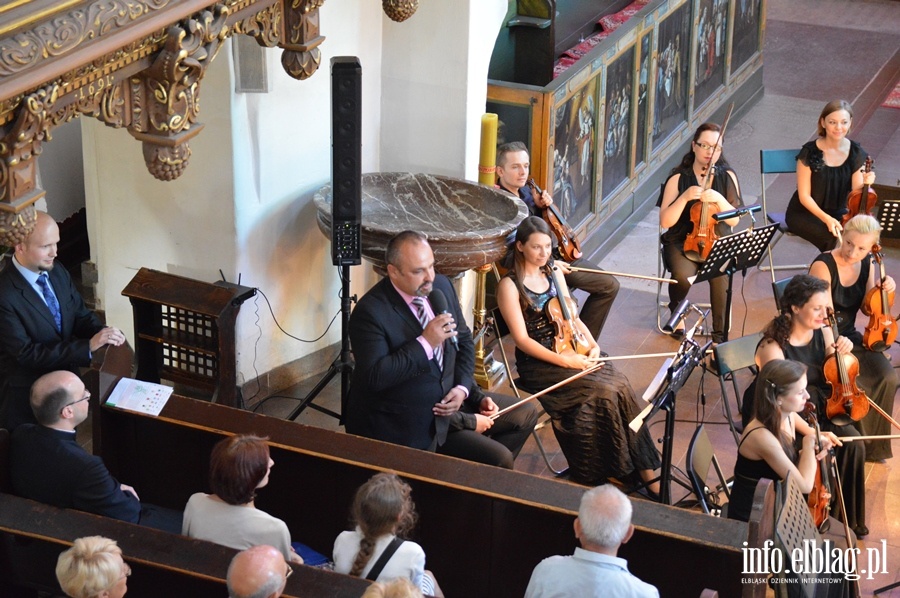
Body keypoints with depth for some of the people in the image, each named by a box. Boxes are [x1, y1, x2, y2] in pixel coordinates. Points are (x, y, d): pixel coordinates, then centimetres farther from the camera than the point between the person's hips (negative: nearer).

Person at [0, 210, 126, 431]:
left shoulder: (58, 274, -3)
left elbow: (81, 316, 6)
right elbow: (26, 353, -28)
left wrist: (102, 332, -18)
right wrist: (88, 346, -32)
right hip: (27, 397, -6)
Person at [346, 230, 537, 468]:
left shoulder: (441, 285, 1)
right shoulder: (370, 312, -21)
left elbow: (464, 342, 12)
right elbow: (374, 377, -28)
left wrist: (462, 388, -5)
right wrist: (425, 343, -31)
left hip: (447, 396, 8)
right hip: (407, 426, -8)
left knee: (525, 414, 12)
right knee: (499, 459, -15)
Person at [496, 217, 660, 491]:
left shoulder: (553, 274, 11)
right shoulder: (510, 285, -9)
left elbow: (573, 317, 15)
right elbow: (522, 339, -13)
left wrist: (592, 344, -4)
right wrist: (564, 360, -21)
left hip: (570, 350, 6)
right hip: (537, 363, -6)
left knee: (621, 386, -19)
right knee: (603, 391, -25)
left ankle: (642, 469, -15)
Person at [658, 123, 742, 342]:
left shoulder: (727, 177, 4)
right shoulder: (678, 178, -1)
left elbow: (734, 220, -1)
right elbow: (665, 221, -7)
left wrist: (719, 199, -19)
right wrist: (685, 197, -21)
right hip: (682, 242, -1)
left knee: (721, 274, -33)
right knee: (683, 275, -33)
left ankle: (720, 334, -16)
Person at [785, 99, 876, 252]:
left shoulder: (856, 153, -5)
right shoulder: (810, 152, -16)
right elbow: (804, 196, -14)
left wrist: (864, 184, -27)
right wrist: (826, 219, -27)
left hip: (837, 212, 4)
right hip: (805, 213, -3)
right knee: (831, 239, -31)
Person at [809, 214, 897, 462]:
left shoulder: (867, 264, 0)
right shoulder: (823, 266, -21)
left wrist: (884, 291, -10)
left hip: (849, 337, 6)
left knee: (887, 377, -15)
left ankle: (872, 445, 3)